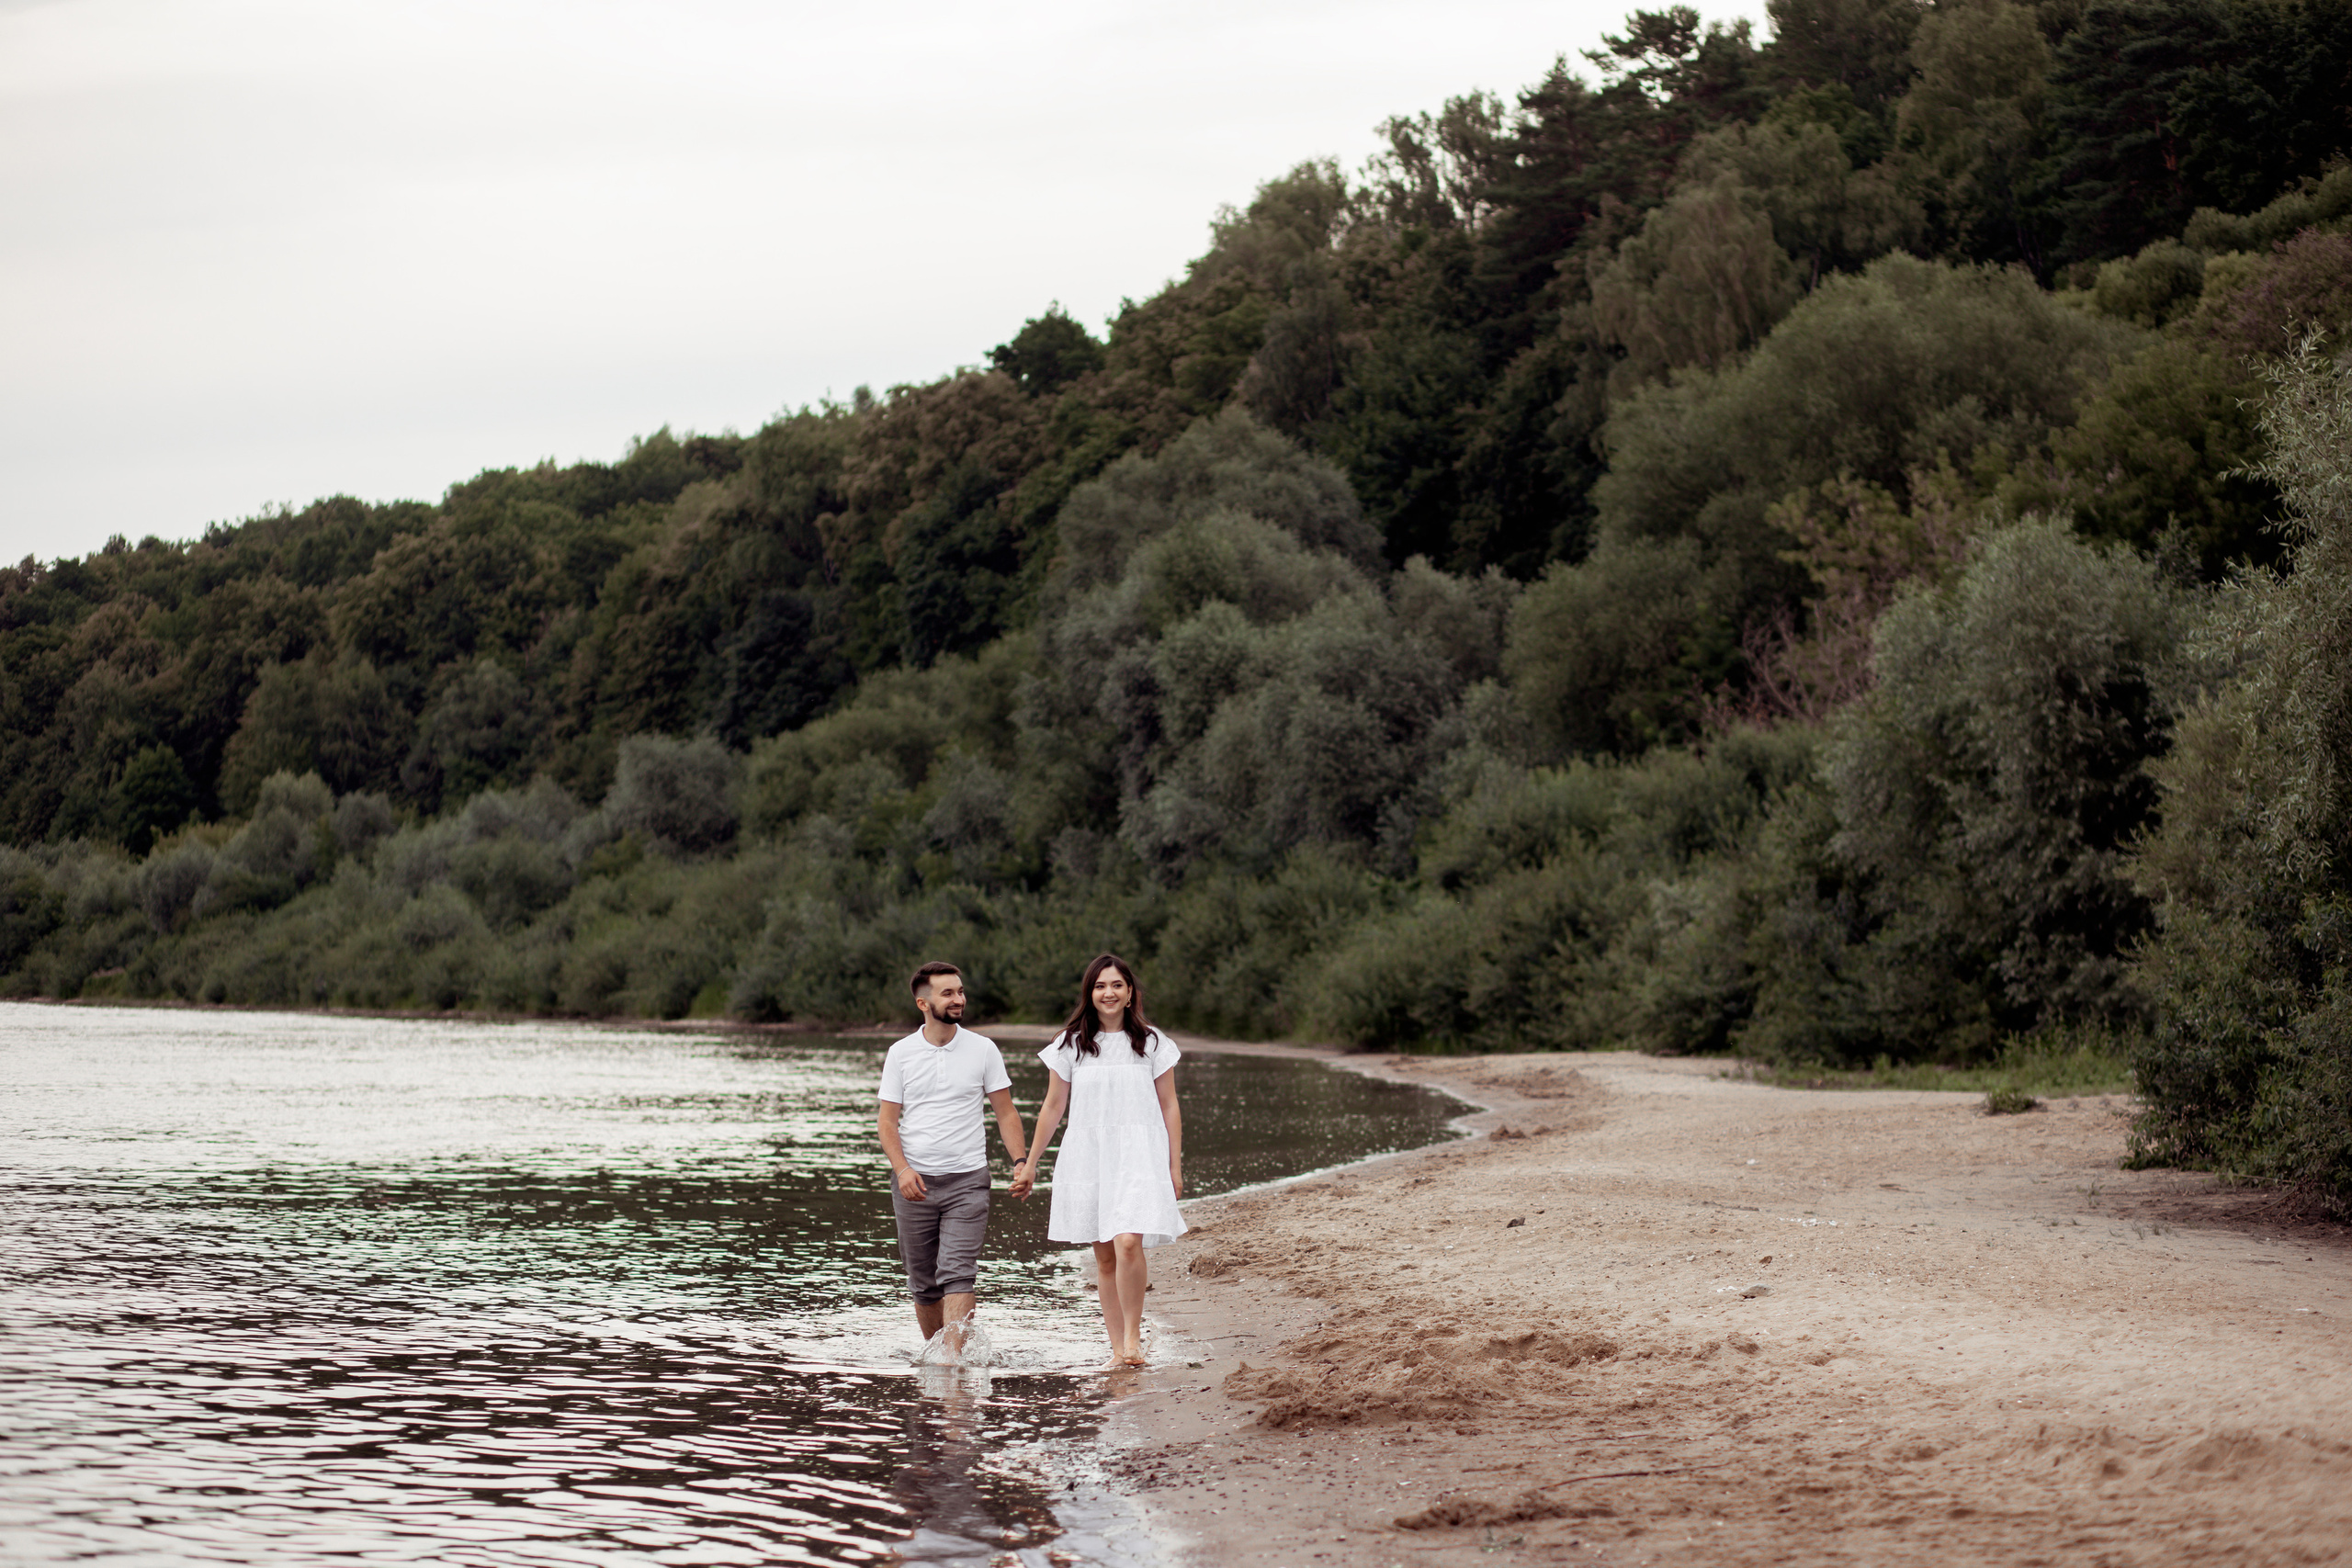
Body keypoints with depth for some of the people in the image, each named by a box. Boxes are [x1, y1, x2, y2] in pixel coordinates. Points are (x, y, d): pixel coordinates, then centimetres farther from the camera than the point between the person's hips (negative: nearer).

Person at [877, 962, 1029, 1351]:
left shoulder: (983, 1049, 4)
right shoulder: (901, 1054, 4)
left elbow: (1005, 1112, 7)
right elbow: (887, 1120, 3)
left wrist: (1020, 1161, -7)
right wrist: (902, 1169, -13)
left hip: (967, 1180, -1)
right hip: (914, 1182, 1)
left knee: (958, 1273, -15)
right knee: (923, 1281, 7)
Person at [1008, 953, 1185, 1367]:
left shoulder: (1152, 1043, 4)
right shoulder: (1071, 1045, 6)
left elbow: (1169, 1108, 8)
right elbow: (1053, 1107, 14)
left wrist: (1175, 1167, 5)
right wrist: (1030, 1163, 16)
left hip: (1139, 1156, -2)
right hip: (1088, 1157, 2)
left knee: (1128, 1243, -20)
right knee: (1104, 1256, 5)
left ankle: (1133, 1333, -3)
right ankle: (1117, 1346, 12)